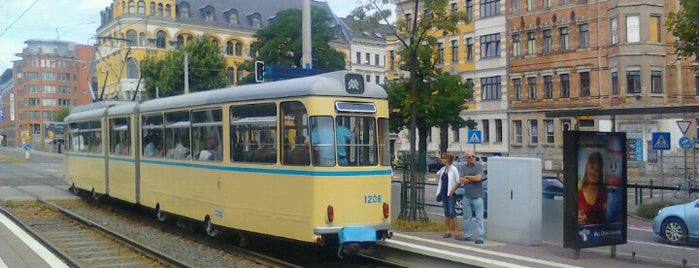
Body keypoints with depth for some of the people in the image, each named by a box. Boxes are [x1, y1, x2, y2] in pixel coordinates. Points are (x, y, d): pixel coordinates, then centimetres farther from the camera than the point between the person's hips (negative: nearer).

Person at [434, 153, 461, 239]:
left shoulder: (453, 169, -11)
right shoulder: (443, 169, 9)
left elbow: (458, 182, -13)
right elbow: (438, 175, 29)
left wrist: (452, 191, -16)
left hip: (450, 194, -7)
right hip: (443, 193, 7)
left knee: (451, 212, -8)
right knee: (446, 212, 9)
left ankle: (456, 231, -2)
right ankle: (448, 231, 14)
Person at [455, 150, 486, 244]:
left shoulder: (479, 166, -2)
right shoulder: (463, 167, 7)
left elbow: (478, 178, -17)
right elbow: (461, 181, -5)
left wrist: (467, 177, -4)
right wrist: (473, 179, -9)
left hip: (477, 196, -4)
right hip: (466, 196, 4)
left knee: (479, 217, -4)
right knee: (467, 218, 13)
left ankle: (481, 237, -3)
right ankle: (467, 236, 23)